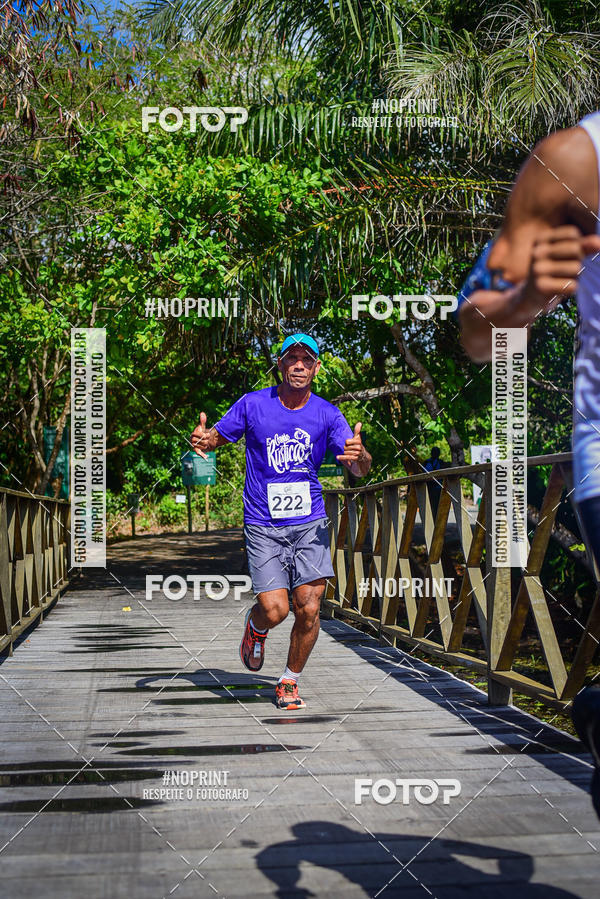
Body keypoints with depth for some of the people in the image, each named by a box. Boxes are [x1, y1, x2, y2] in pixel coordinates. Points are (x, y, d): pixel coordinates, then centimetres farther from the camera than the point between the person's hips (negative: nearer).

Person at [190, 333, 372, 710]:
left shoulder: (327, 414, 0)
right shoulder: (252, 404, -2)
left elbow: (359, 469, -4)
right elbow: (216, 437, 8)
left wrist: (360, 456, -29)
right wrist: (202, 441, -16)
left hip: (310, 524, 1)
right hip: (263, 526, -1)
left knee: (309, 609, -8)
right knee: (275, 610, -11)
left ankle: (290, 681, 16)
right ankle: (256, 627, 28)